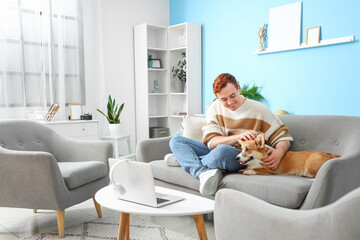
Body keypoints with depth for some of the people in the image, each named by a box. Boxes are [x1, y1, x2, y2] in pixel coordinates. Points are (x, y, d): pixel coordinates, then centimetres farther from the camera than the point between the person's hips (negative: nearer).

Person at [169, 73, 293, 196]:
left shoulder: (259, 109, -5)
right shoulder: (215, 108, 3)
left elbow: (283, 137, -1)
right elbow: (211, 142, -8)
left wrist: (279, 152, -25)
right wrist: (238, 137, -24)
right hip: (216, 153, 5)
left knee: (222, 150, -41)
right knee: (176, 140, -10)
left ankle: (187, 160, -12)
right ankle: (204, 172, -34)